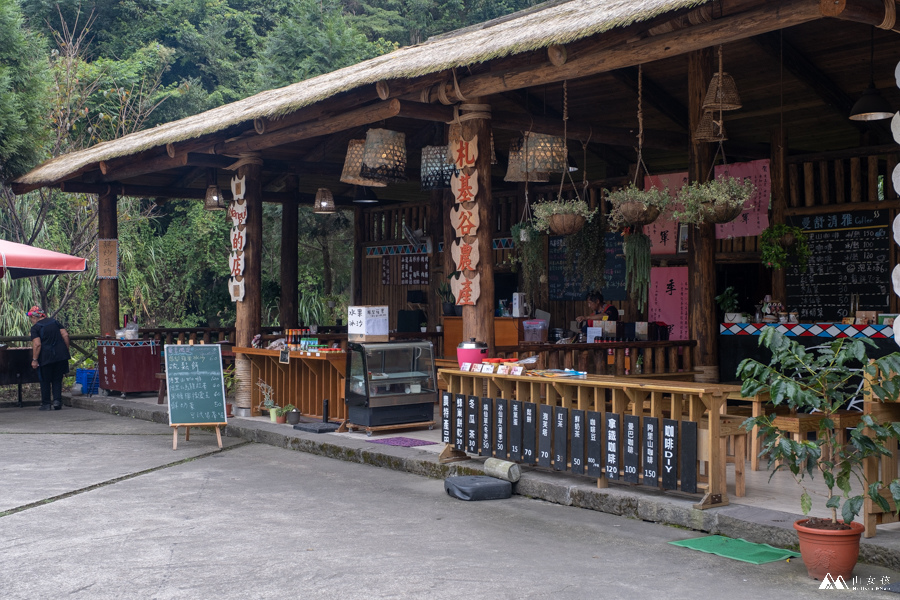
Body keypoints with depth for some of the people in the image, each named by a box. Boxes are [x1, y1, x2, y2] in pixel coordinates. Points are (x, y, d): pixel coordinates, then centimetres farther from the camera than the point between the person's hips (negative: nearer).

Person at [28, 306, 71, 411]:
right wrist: (67, 350, 9)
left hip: (46, 357, -4)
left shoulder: (35, 327, -5)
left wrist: (34, 360, -9)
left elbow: (37, 344, -14)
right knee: (57, 379, 13)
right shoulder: (55, 322, 11)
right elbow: (65, 335, 4)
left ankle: (46, 404, 13)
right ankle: (57, 400, 1)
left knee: (45, 381, 9)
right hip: (61, 355, 4)